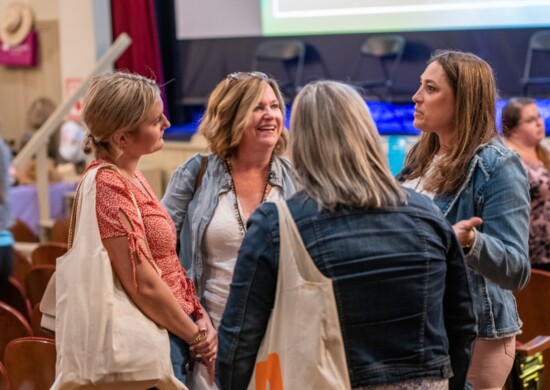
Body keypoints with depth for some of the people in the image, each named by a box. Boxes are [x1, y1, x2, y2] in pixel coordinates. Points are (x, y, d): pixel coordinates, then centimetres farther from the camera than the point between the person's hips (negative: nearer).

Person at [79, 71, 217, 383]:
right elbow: (144, 287, -21)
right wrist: (197, 337, -10)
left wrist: (201, 317, 1)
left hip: (174, 332, 9)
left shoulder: (131, 175, 7)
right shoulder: (110, 185, -20)